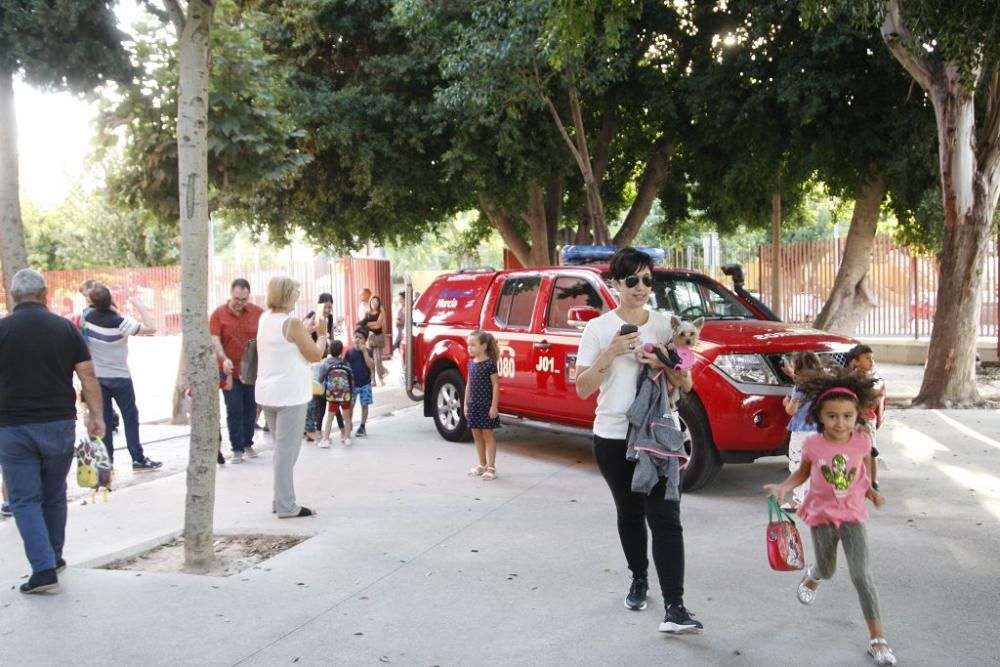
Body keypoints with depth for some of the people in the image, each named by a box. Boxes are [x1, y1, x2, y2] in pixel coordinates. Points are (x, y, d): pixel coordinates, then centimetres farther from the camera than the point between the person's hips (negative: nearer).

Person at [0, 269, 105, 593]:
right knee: (54, 495, 18)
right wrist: (96, 415, 4)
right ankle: (54, 558, 31)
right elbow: (87, 376, -1)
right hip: (59, 424, 2)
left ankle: (44, 569, -4)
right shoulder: (65, 327, 1)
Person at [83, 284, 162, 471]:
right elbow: (151, 328, -25)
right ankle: (138, 459, 7)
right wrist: (140, 307, -16)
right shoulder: (119, 322, -23)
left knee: (104, 419, 6)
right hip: (119, 377, -4)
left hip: (97, 376, 4)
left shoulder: (88, 317, -8)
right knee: (130, 417, 5)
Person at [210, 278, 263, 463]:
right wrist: (224, 359, -29)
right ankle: (237, 448, 4)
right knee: (234, 409, -2)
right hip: (229, 370, -2)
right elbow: (215, 340, -13)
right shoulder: (219, 314, -7)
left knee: (250, 408, 10)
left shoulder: (258, 312, -3)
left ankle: (248, 443, 25)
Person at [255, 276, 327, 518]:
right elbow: (315, 355, -10)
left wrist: (306, 332, 16)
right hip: (289, 394, -8)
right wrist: (322, 334, 7)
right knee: (287, 450, -4)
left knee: (281, 448, 18)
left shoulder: (265, 320, 9)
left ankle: (281, 499, 23)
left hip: (267, 394, 8)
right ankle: (286, 506, 0)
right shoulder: (292, 322, -14)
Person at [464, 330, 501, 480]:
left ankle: (491, 467, 4)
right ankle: (482, 465, 23)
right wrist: (466, 404, 12)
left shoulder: (490, 363, -12)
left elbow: (495, 385, -12)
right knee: (477, 435, 12)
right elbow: (469, 385, 13)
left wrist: (494, 406, -16)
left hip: (486, 405, -7)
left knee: (488, 435, -1)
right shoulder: (471, 363, 8)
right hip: (473, 405, 7)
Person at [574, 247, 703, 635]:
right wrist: (610, 353, -17)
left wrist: (661, 364, -15)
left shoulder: (665, 325, 3)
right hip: (613, 436, 0)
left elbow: (686, 384, 5)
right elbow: (582, 388, -5)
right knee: (630, 513, 14)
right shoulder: (598, 328, -2)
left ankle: (674, 607, -12)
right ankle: (639, 579, 36)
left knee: (665, 517, -8)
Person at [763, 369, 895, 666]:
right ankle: (811, 576, 57)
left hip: (853, 515, 0)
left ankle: (877, 638, 3)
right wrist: (784, 487, -16)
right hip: (821, 515, 0)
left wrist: (870, 490, -2)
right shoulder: (813, 444, -18)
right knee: (826, 571, 17)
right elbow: (803, 472, -1)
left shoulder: (862, 440, -15)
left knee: (861, 576, -8)